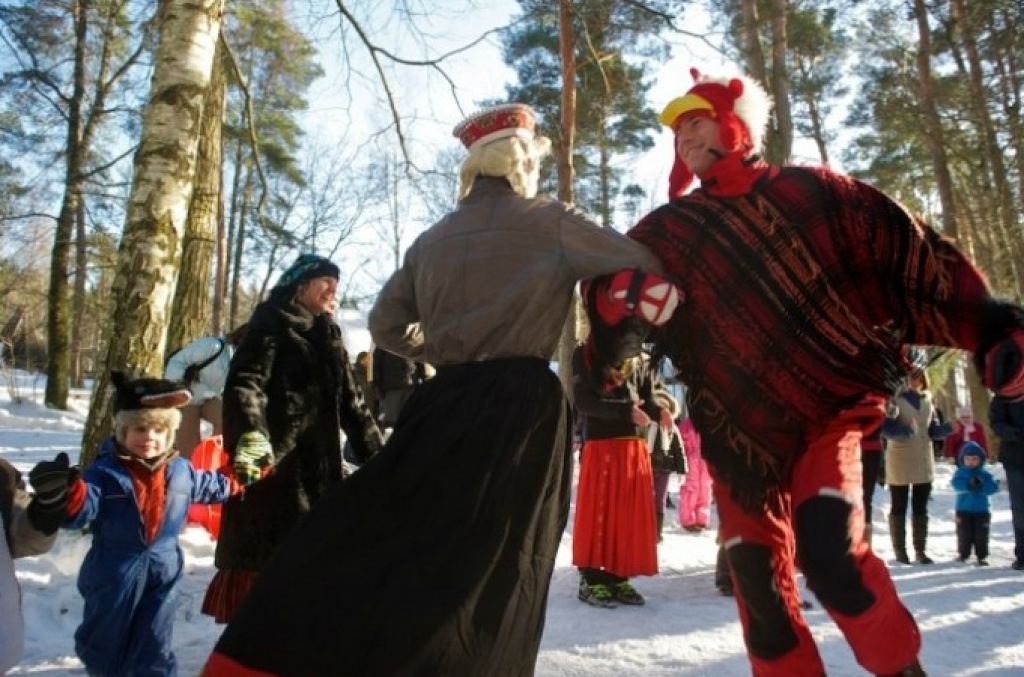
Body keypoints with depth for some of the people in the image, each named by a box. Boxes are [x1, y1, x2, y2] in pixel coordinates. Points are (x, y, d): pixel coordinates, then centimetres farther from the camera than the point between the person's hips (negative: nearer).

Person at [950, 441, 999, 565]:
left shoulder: (985, 474, 1)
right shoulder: (960, 473, -1)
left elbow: (993, 487, -11)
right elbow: (957, 484, -18)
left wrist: (981, 486, -26)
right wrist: (969, 485, -34)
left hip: (982, 509, 0)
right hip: (964, 509, 0)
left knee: (981, 534, 3)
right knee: (964, 533, 5)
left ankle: (982, 556, 13)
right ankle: (963, 554, 19)